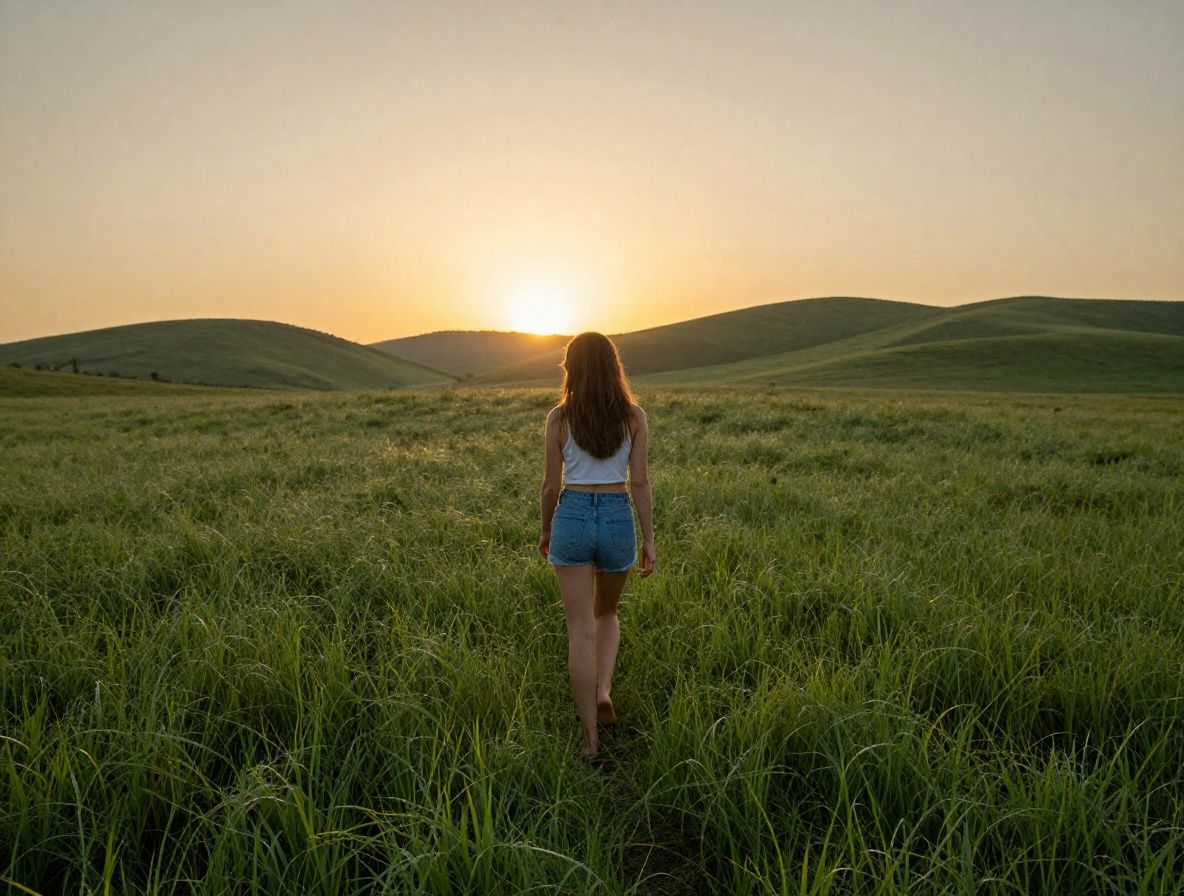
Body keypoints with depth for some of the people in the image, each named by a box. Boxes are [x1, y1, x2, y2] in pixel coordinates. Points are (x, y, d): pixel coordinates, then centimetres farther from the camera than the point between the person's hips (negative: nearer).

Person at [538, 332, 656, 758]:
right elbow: (639, 482, -4)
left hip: (572, 518, -1)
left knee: (581, 630, 5)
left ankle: (590, 735, 9)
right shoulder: (634, 416, -2)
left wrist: (545, 531, 15)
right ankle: (604, 689, 7)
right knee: (606, 614, 27)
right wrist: (649, 540, 2)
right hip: (618, 520, 1)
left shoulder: (559, 417, -4)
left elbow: (552, 484, -1)